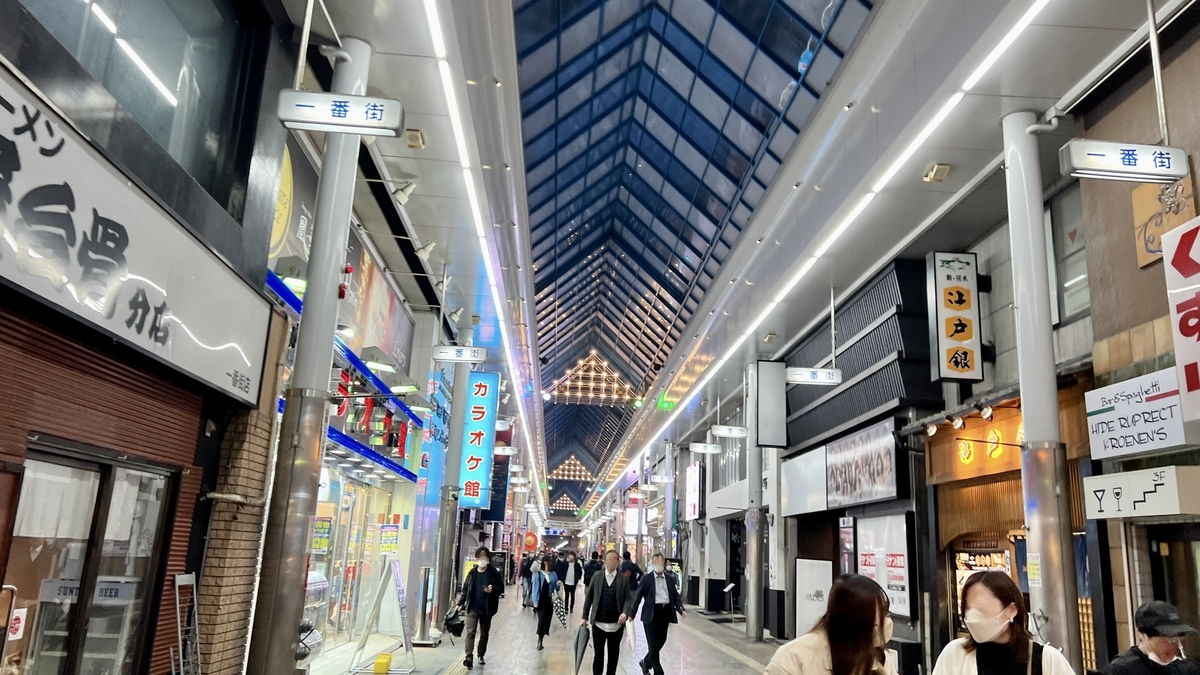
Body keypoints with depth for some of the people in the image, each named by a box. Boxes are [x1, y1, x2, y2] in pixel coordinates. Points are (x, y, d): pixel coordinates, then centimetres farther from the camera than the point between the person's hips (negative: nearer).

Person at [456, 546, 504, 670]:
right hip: (472, 608, 1)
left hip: (486, 609, 0)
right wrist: (460, 603, 6)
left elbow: (501, 587, -2)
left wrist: (493, 589, -22)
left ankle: (481, 655, 29)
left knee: (484, 634, 12)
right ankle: (468, 656, -18)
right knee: (470, 632, -12)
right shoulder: (472, 573, 4)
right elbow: (465, 589, 10)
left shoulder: (494, 573, -4)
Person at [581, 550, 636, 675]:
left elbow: (628, 598, -4)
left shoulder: (624, 579, 0)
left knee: (613, 654, 12)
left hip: (616, 624, 1)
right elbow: (589, 597, 4)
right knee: (598, 654, 0)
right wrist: (585, 617, 1)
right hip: (598, 623, -1)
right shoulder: (596, 576, 1)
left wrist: (625, 613, -22)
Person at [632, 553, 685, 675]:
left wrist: (681, 609, -8)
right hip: (651, 614, -5)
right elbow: (638, 597, -2)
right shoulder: (646, 578, -2)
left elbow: (675, 596, 10)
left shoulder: (670, 579, 10)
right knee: (653, 644, -2)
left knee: (661, 641, 13)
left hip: (665, 612, 5)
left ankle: (646, 662, 36)